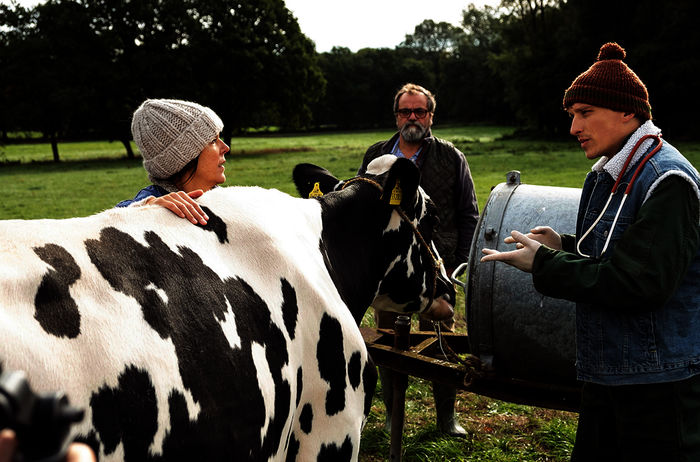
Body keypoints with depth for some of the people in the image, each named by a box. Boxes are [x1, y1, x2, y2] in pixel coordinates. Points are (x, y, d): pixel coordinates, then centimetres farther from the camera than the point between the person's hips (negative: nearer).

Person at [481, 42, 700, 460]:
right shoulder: (606, 177, 13)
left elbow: (639, 282, -25)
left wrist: (544, 265, -19)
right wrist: (565, 247, 3)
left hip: (660, 381, -9)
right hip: (608, 371, 9)